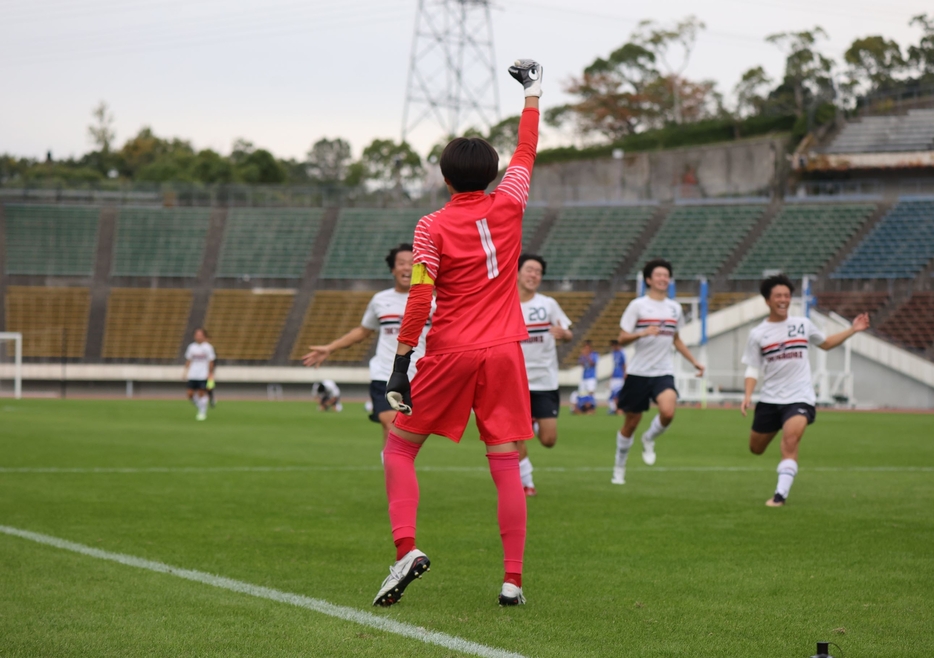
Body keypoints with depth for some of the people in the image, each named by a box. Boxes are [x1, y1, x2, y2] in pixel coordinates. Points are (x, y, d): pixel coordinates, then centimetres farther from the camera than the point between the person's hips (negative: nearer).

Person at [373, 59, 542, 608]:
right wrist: (532, 92, 32)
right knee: (506, 462, 2)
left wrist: (401, 363, -9)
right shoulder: (508, 207, 3)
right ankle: (513, 579, -1)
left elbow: (419, 300, -11)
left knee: (400, 448, 9)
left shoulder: (432, 228, -5)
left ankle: (406, 546, -9)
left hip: (449, 355, -3)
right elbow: (526, 153, 19)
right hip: (504, 351, 3)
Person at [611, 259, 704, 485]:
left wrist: (694, 362, 20)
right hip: (638, 373, -2)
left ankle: (649, 440, 7)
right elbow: (622, 339, -6)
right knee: (631, 423, 5)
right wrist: (643, 333, -24)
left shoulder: (674, 308, 10)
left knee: (668, 412, -25)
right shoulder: (637, 305, -4)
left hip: (664, 373, 3)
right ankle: (619, 468, 25)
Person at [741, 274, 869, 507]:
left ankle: (781, 494, -25)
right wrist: (748, 395, -14)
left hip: (800, 398, -1)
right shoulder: (758, 334, 1)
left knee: (790, 440, -26)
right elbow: (753, 369, 2)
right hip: (770, 400, 2)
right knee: (756, 448, 11)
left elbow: (826, 343, 23)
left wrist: (852, 330, 13)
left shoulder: (803, 325, 5)